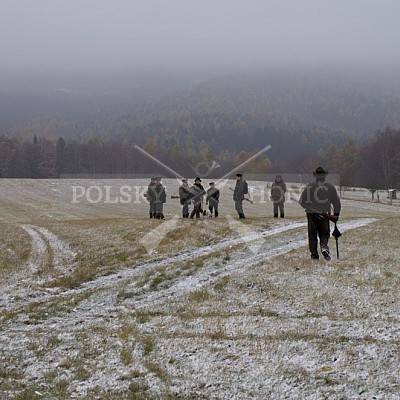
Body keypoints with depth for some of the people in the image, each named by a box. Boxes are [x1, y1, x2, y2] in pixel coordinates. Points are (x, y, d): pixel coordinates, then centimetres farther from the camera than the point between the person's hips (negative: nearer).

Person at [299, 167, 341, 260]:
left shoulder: (309, 187, -3)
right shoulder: (330, 187, 1)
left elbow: (302, 201, -3)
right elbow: (336, 202, 5)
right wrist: (336, 214, 14)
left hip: (311, 215, -1)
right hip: (324, 215, 1)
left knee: (312, 235, 8)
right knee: (324, 234, 12)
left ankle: (314, 255, 7)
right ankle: (324, 247, -16)